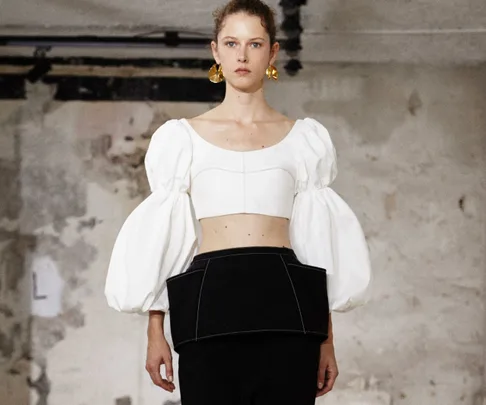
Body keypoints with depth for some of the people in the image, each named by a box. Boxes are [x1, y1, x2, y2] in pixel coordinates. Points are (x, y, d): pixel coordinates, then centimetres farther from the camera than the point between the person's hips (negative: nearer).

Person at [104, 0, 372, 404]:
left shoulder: (306, 138, 12)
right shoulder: (180, 137, 11)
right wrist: (156, 333, 2)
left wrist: (326, 340, 8)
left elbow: (318, 242, 12)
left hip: (284, 302, 0)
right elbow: (161, 239, 9)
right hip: (210, 303, 0)